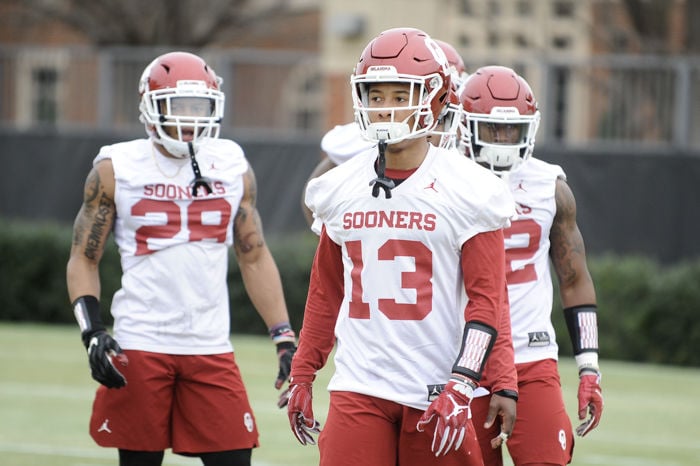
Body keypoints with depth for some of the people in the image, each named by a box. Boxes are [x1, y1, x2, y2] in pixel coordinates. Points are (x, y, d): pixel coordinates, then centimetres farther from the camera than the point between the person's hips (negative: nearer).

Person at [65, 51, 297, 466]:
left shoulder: (232, 167, 9)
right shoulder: (116, 170, 1)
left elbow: (255, 258, 13)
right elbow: (84, 259, 4)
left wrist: (285, 338, 6)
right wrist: (93, 331, -11)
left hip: (211, 349, 2)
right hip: (140, 348, -2)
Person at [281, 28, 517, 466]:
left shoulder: (467, 191, -5)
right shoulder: (341, 188, 8)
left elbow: (486, 298, -8)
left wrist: (460, 386, -16)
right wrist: (302, 375, 17)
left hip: (436, 391, -3)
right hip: (358, 389, 3)